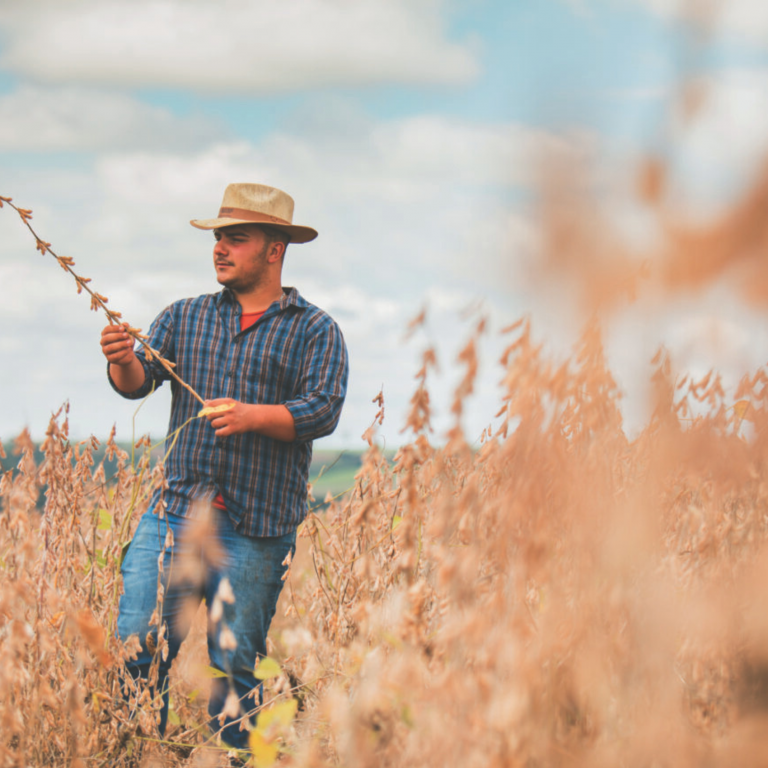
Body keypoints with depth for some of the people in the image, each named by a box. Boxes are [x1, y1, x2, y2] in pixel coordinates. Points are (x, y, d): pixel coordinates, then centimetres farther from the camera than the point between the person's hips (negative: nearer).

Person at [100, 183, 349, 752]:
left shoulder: (315, 331, 4)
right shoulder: (184, 318, 15)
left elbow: (324, 411, -8)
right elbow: (139, 381, 2)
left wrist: (254, 415, -24)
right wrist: (123, 362, -21)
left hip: (257, 531, -2)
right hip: (174, 513, 3)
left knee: (234, 669, 3)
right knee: (135, 648, -4)